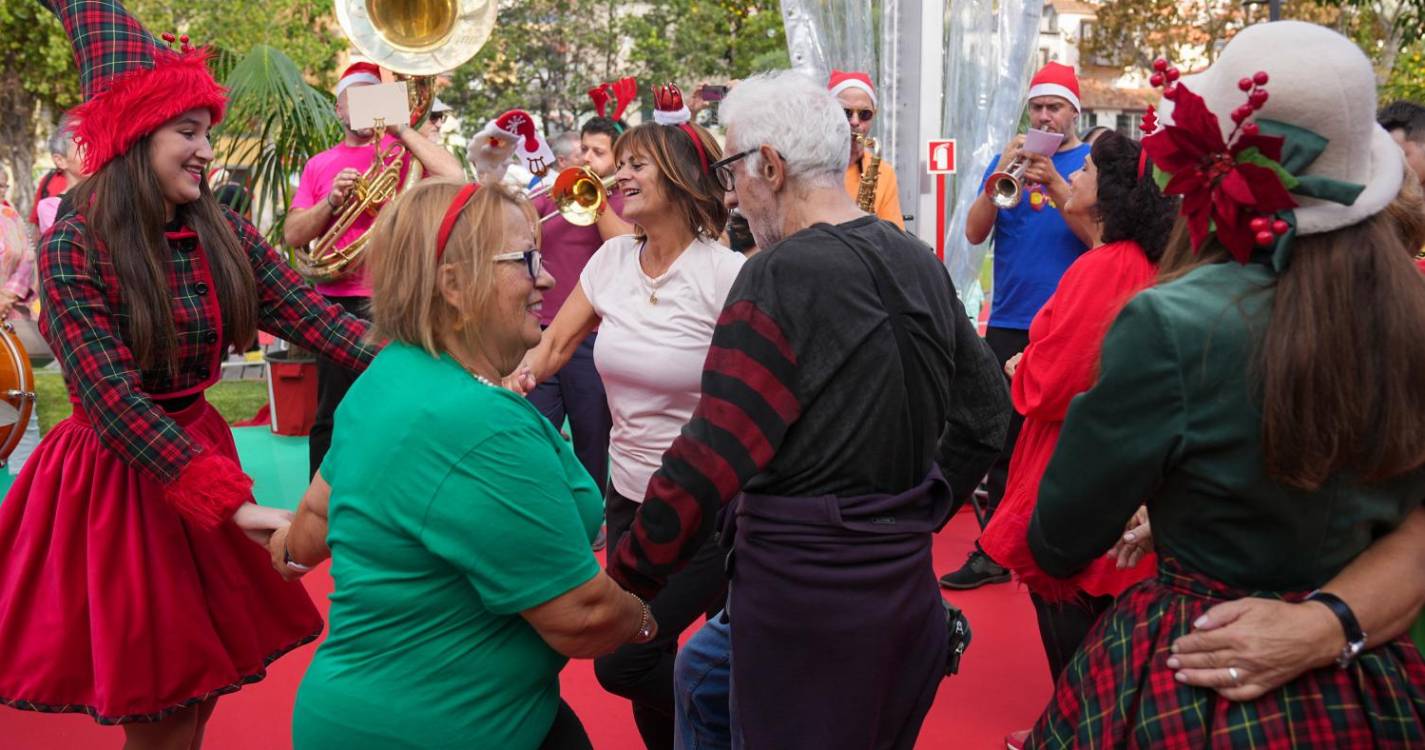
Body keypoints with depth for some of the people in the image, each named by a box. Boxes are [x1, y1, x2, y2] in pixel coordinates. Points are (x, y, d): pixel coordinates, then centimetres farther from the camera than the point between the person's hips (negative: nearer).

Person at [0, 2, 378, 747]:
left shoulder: (224, 234, -1)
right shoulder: (73, 248, -17)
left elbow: (310, 314, -11)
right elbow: (113, 401, -22)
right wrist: (233, 502, -28)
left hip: (200, 450, 5)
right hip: (116, 478, -5)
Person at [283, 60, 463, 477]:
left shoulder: (401, 150, 4)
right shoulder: (319, 166, 12)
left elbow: (454, 177, -16)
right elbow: (292, 235, 6)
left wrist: (400, 129, -10)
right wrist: (332, 201, -10)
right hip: (339, 303, 3)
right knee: (332, 417, 10)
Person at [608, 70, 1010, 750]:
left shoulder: (782, 274, -18)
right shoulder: (919, 263, 6)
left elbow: (710, 461, -21)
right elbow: (984, 406, 14)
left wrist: (623, 581, -10)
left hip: (803, 586, -8)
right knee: (701, 675, 24)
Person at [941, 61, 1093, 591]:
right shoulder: (1008, 158, 11)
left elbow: (1097, 236, -10)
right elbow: (974, 233, 1)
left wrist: (1054, 182, -19)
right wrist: (1001, 175, -12)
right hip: (1009, 323, 3)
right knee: (1004, 438, 6)